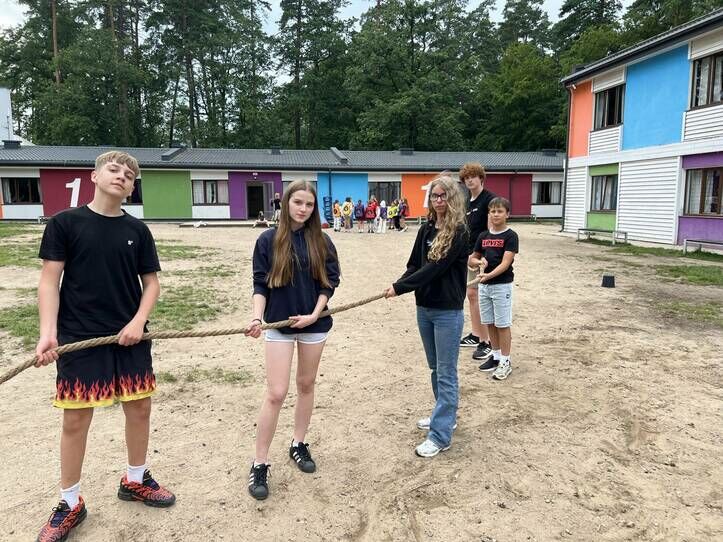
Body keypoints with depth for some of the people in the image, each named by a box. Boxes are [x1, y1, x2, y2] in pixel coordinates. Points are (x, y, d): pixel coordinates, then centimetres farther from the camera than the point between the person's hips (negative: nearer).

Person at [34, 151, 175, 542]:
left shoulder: (137, 230, 4)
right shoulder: (65, 223, -3)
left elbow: (151, 282, 7)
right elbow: (49, 280, -5)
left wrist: (138, 321, -9)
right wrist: (48, 332, -16)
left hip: (130, 338, 3)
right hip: (79, 339, -3)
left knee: (139, 408, 11)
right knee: (75, 419, 5)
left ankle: (135, 480, 34)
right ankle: (70, 503, 25)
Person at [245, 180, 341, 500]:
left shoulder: (321, 241, 0)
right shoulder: (268, 240, -3)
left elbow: (330, 281, 1)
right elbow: (260, 284, -4)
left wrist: (315, 314, -10)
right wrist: (257, 317, -18)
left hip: (314, 324, 2)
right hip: (279, 325, -2)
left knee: (306, 385, 15)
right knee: (276, 393, -4)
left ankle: (298, 444, 34)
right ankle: (260, 464, 9)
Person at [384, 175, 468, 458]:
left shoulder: (459, 233, -13)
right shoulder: (426, 230, 7)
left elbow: (434, 269, -20)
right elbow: (414, 265, 7)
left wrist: (400, 287, -19)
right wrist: (397, 285, -13)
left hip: (448, 311, -7)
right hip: (424, 308, 7)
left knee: (446, 373, 1)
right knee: (435, 368, 19)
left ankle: (441, 435, 7)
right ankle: (445, 415, 36)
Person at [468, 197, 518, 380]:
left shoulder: (510, 236, -9)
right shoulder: (483, 236, 7)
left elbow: (505, 262, -18)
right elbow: (471, 259, 14)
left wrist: (489, 275, -31)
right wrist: (479, 262, -8)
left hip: (501, 285, -6)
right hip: (484, 285, 6)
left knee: (502, 324, 1)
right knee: (490, 323, 14)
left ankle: (505, 361, 11)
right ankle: (496, 356, 28)